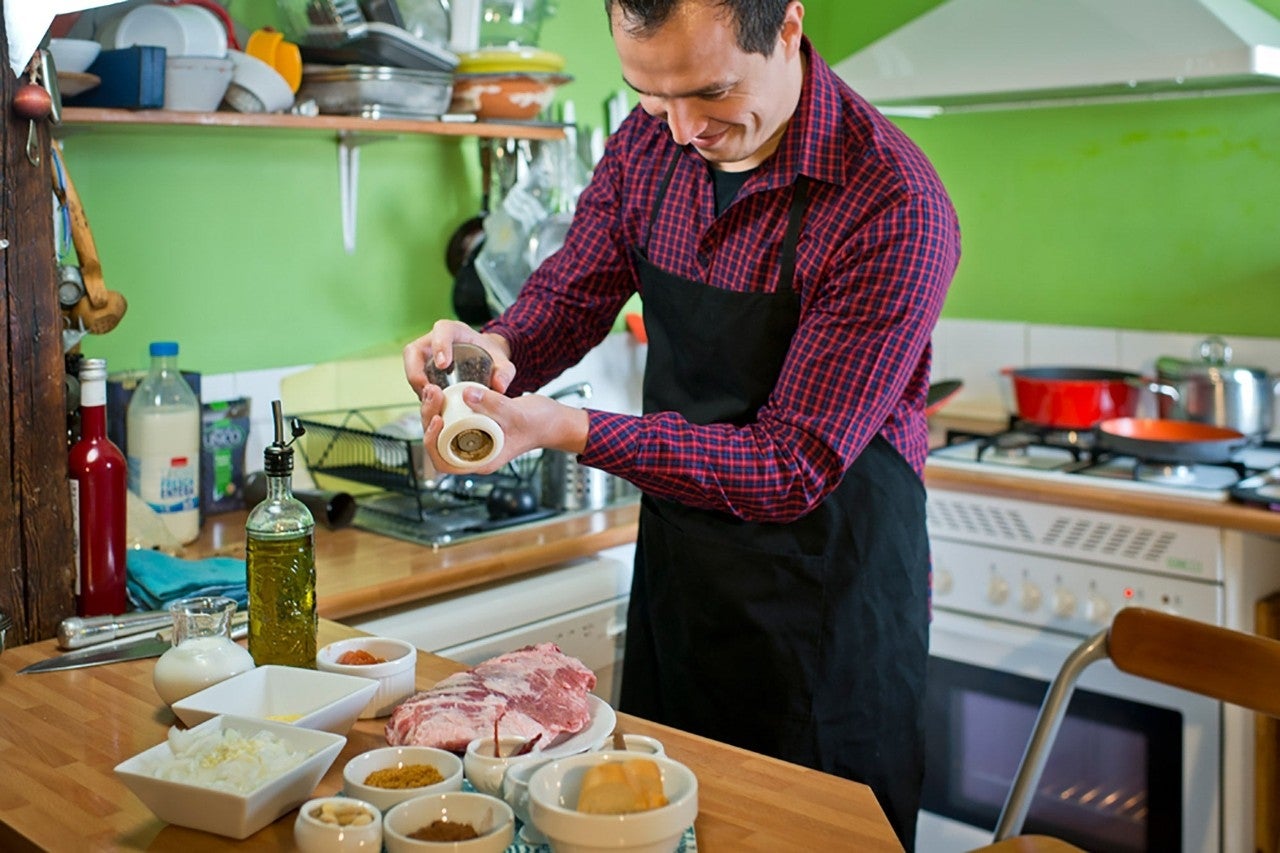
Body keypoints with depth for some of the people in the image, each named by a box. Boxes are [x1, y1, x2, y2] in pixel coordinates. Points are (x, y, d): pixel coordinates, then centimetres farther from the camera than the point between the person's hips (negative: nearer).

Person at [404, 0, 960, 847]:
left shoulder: (894, 210, -24)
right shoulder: (649, 142, -5)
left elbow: (796, 467, -25)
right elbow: (572, 292, 5)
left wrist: (566, 428, -32)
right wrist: (496, 349, -20)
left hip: (828, 594, -5)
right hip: (676, 564, 6)